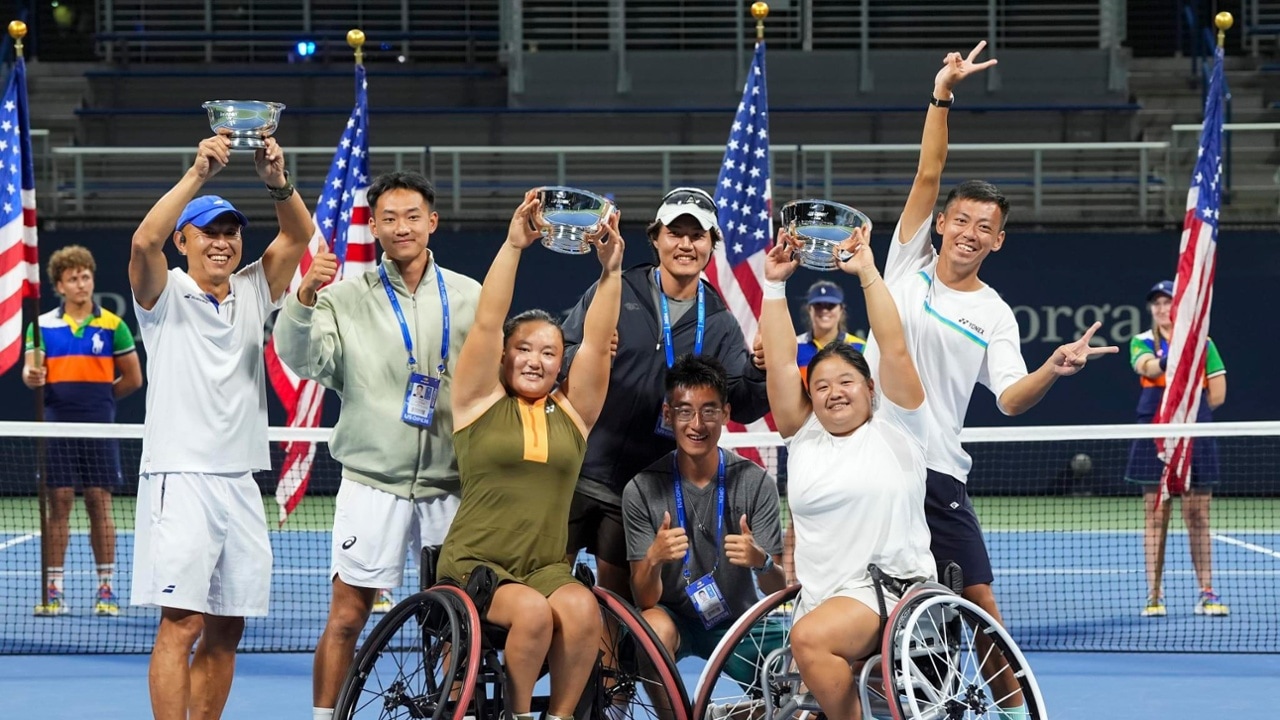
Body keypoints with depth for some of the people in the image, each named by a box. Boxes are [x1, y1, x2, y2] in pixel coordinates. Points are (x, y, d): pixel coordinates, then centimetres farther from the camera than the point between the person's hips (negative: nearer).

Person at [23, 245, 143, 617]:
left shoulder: (112, 325, 4)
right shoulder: (43, 325, 6)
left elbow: (133, 379, 7)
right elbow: (30, 371, 0)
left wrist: (98, 397, 8)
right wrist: (32, 377, -21)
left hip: (99, 430, 0)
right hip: (57, 427, 0)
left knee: (100, 505, 1)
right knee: (58, 505, 1)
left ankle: (106, 590, 6)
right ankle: (53, 590, 4)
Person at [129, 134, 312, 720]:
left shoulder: (253, 292, 14)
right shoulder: (166, 295, 0)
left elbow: (298, 235, 4)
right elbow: (144, 242, -20)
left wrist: (278, 182, -15)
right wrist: (198, 174, -25)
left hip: (241, 483, 6)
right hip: (180, 479, -6)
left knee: (226, 630, 7)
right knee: (181, 622, -13)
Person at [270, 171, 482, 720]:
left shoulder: (469, 297, 7)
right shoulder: (346, 297, 2)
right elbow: (303, 361, -11)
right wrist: (305, 299, -28)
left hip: (451, 483, 2)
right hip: (373, 481, -2)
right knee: (347, 616, -2)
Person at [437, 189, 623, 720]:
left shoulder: (571, 412, 12)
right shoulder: (481, 402, 5)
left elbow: (596, 343, 1)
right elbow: (486, 324, -6)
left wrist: (611, 270, -11)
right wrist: (513, 246, -14)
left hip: (547, 568, 3)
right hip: (474, 563, -3)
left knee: (582, 609, -30)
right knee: (533, 612, -32)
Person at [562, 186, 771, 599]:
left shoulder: (718, 324, 7)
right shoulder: (616, 293, 2)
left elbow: (743, 407, -2)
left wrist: (760, 368, -23)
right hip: (577, 473, -2)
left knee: (616, 596, 7)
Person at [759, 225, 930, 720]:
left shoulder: (894, 430, 5)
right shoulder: (805, 439, 15)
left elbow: (894, 348, -5)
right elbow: (780, 362, 9)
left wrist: (867, 273, -5)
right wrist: (774, 284, 7)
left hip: (891, 589, -5)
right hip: (817, 600, 5)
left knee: (811, 638, -31)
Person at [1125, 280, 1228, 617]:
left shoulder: (1203, 344, 6)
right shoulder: (1142, 342, 4)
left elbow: (1217, 394, 5)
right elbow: (1147, 366, -20)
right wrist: (1168, 360, -40)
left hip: (1196, 438, 0)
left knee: (1197, 517, 4)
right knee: (1156, 517, 0)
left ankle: (1206, 593, 8)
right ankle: (1154, 595, 3)